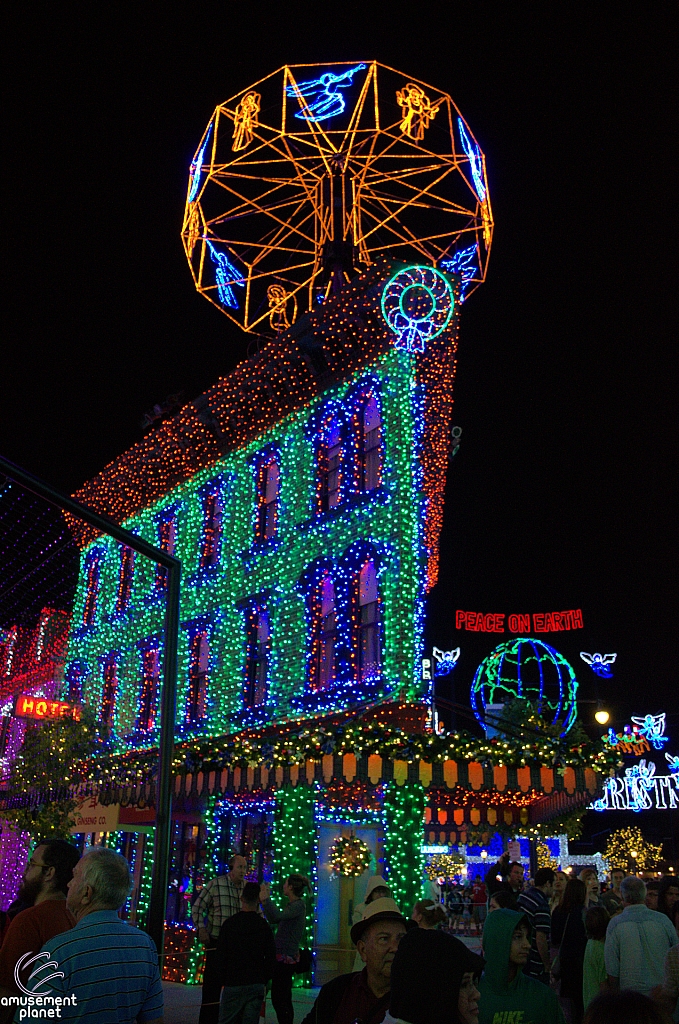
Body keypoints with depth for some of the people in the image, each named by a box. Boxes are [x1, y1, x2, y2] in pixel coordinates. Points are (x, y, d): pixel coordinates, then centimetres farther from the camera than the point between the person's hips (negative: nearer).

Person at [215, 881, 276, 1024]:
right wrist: (264, 981, 14)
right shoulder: (264, 926, 1)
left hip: (233, 984, -2)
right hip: (257, 984, 2)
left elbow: (221, 955, 1)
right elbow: (270, 957, 4)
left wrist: (224, 980, 11)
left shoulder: (229, 923, -3)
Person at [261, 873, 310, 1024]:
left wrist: (266, 899, -24)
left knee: (278, 998, -8)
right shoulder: (293, 905, 14)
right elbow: (274, 919, 19)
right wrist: (265, 899, 15)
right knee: (284, 998, 17)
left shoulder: (299, 905, -15)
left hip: (286, 956, -10)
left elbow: (278, 916, -31)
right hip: (286, 956, 10)